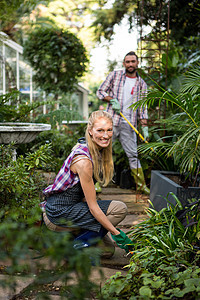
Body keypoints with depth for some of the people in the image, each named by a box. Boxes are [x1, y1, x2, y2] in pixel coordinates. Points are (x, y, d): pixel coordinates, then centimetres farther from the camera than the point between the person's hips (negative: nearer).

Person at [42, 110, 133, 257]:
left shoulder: (98, 151, 3)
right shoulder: (83, 160, -26)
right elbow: (93, 206, -23)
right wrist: (116, 233, -19)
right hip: (59, 214, -9)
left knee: (108, 250, 12)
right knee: (120, 209, -15)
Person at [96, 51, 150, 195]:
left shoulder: (142, 84, 10)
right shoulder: (115, 75, 5)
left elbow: (142, 108, 10)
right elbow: (100, 91, 7)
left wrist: (145, 127, 0)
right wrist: (111, 100, -11)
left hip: (129, 124, 1)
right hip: (111, 121, -1)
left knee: (133, 155, 5)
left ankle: (141, 184, 12)